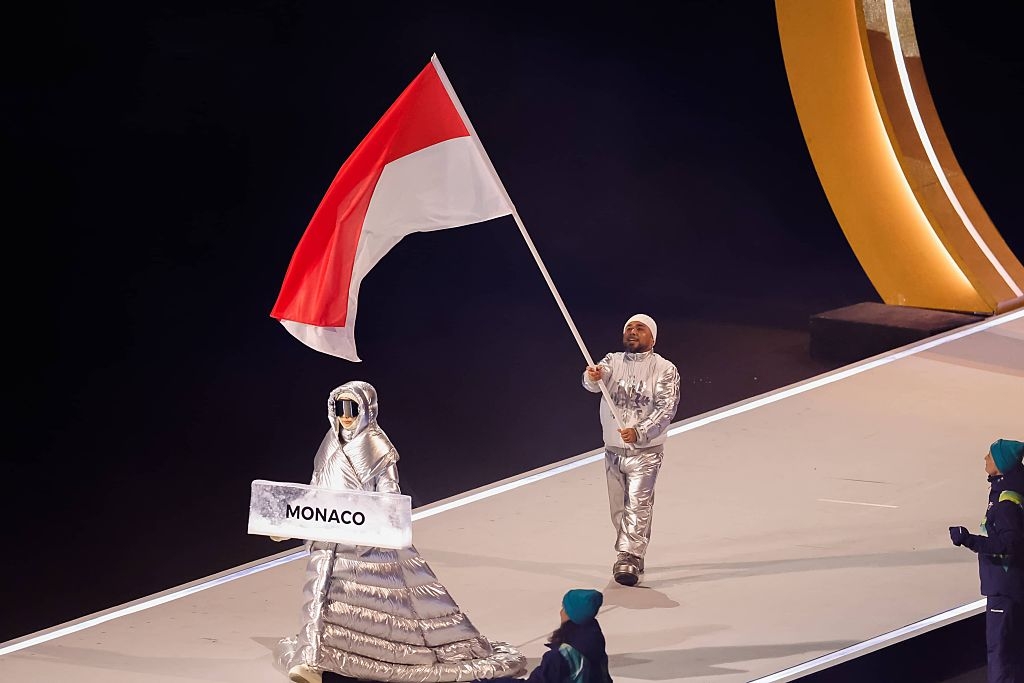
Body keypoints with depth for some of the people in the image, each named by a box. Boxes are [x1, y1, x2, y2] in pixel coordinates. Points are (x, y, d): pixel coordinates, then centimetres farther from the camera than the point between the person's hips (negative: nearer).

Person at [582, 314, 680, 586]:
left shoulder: (665, 369, -3)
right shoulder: (612, 361, 7)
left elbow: (667, 408, -13)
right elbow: (593, 382, -13)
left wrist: (639, 432, -28)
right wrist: (592, 377, -39)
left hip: (645, 451, -4)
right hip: (613, 450, 4)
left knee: (638, 505, -14)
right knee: (618, 508, 10)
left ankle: (629, 561, -19)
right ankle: (629, 555, 24)